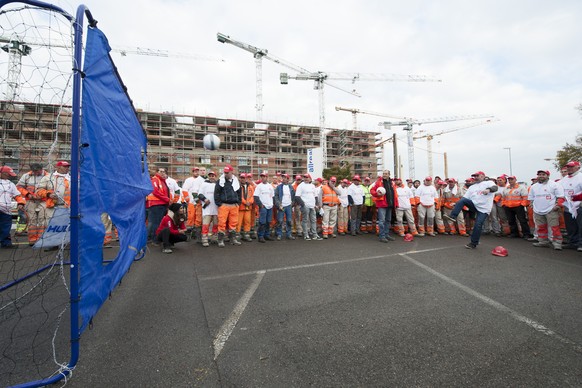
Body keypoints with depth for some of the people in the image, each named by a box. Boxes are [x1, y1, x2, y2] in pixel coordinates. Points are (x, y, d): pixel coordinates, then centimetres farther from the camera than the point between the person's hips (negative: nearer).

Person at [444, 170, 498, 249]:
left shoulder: (489, 182, 4)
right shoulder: (472, 187, 18)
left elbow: (495, 187, -20)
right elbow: (465, 198, 12)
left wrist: (488, 190, -44)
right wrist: (457, 204, -3)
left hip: (483, 209, -4)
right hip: (474, 205, 4)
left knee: (478, 225, -11)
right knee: (462, 200, -25)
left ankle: (474, 243, 5)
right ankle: (453, 217, -34)